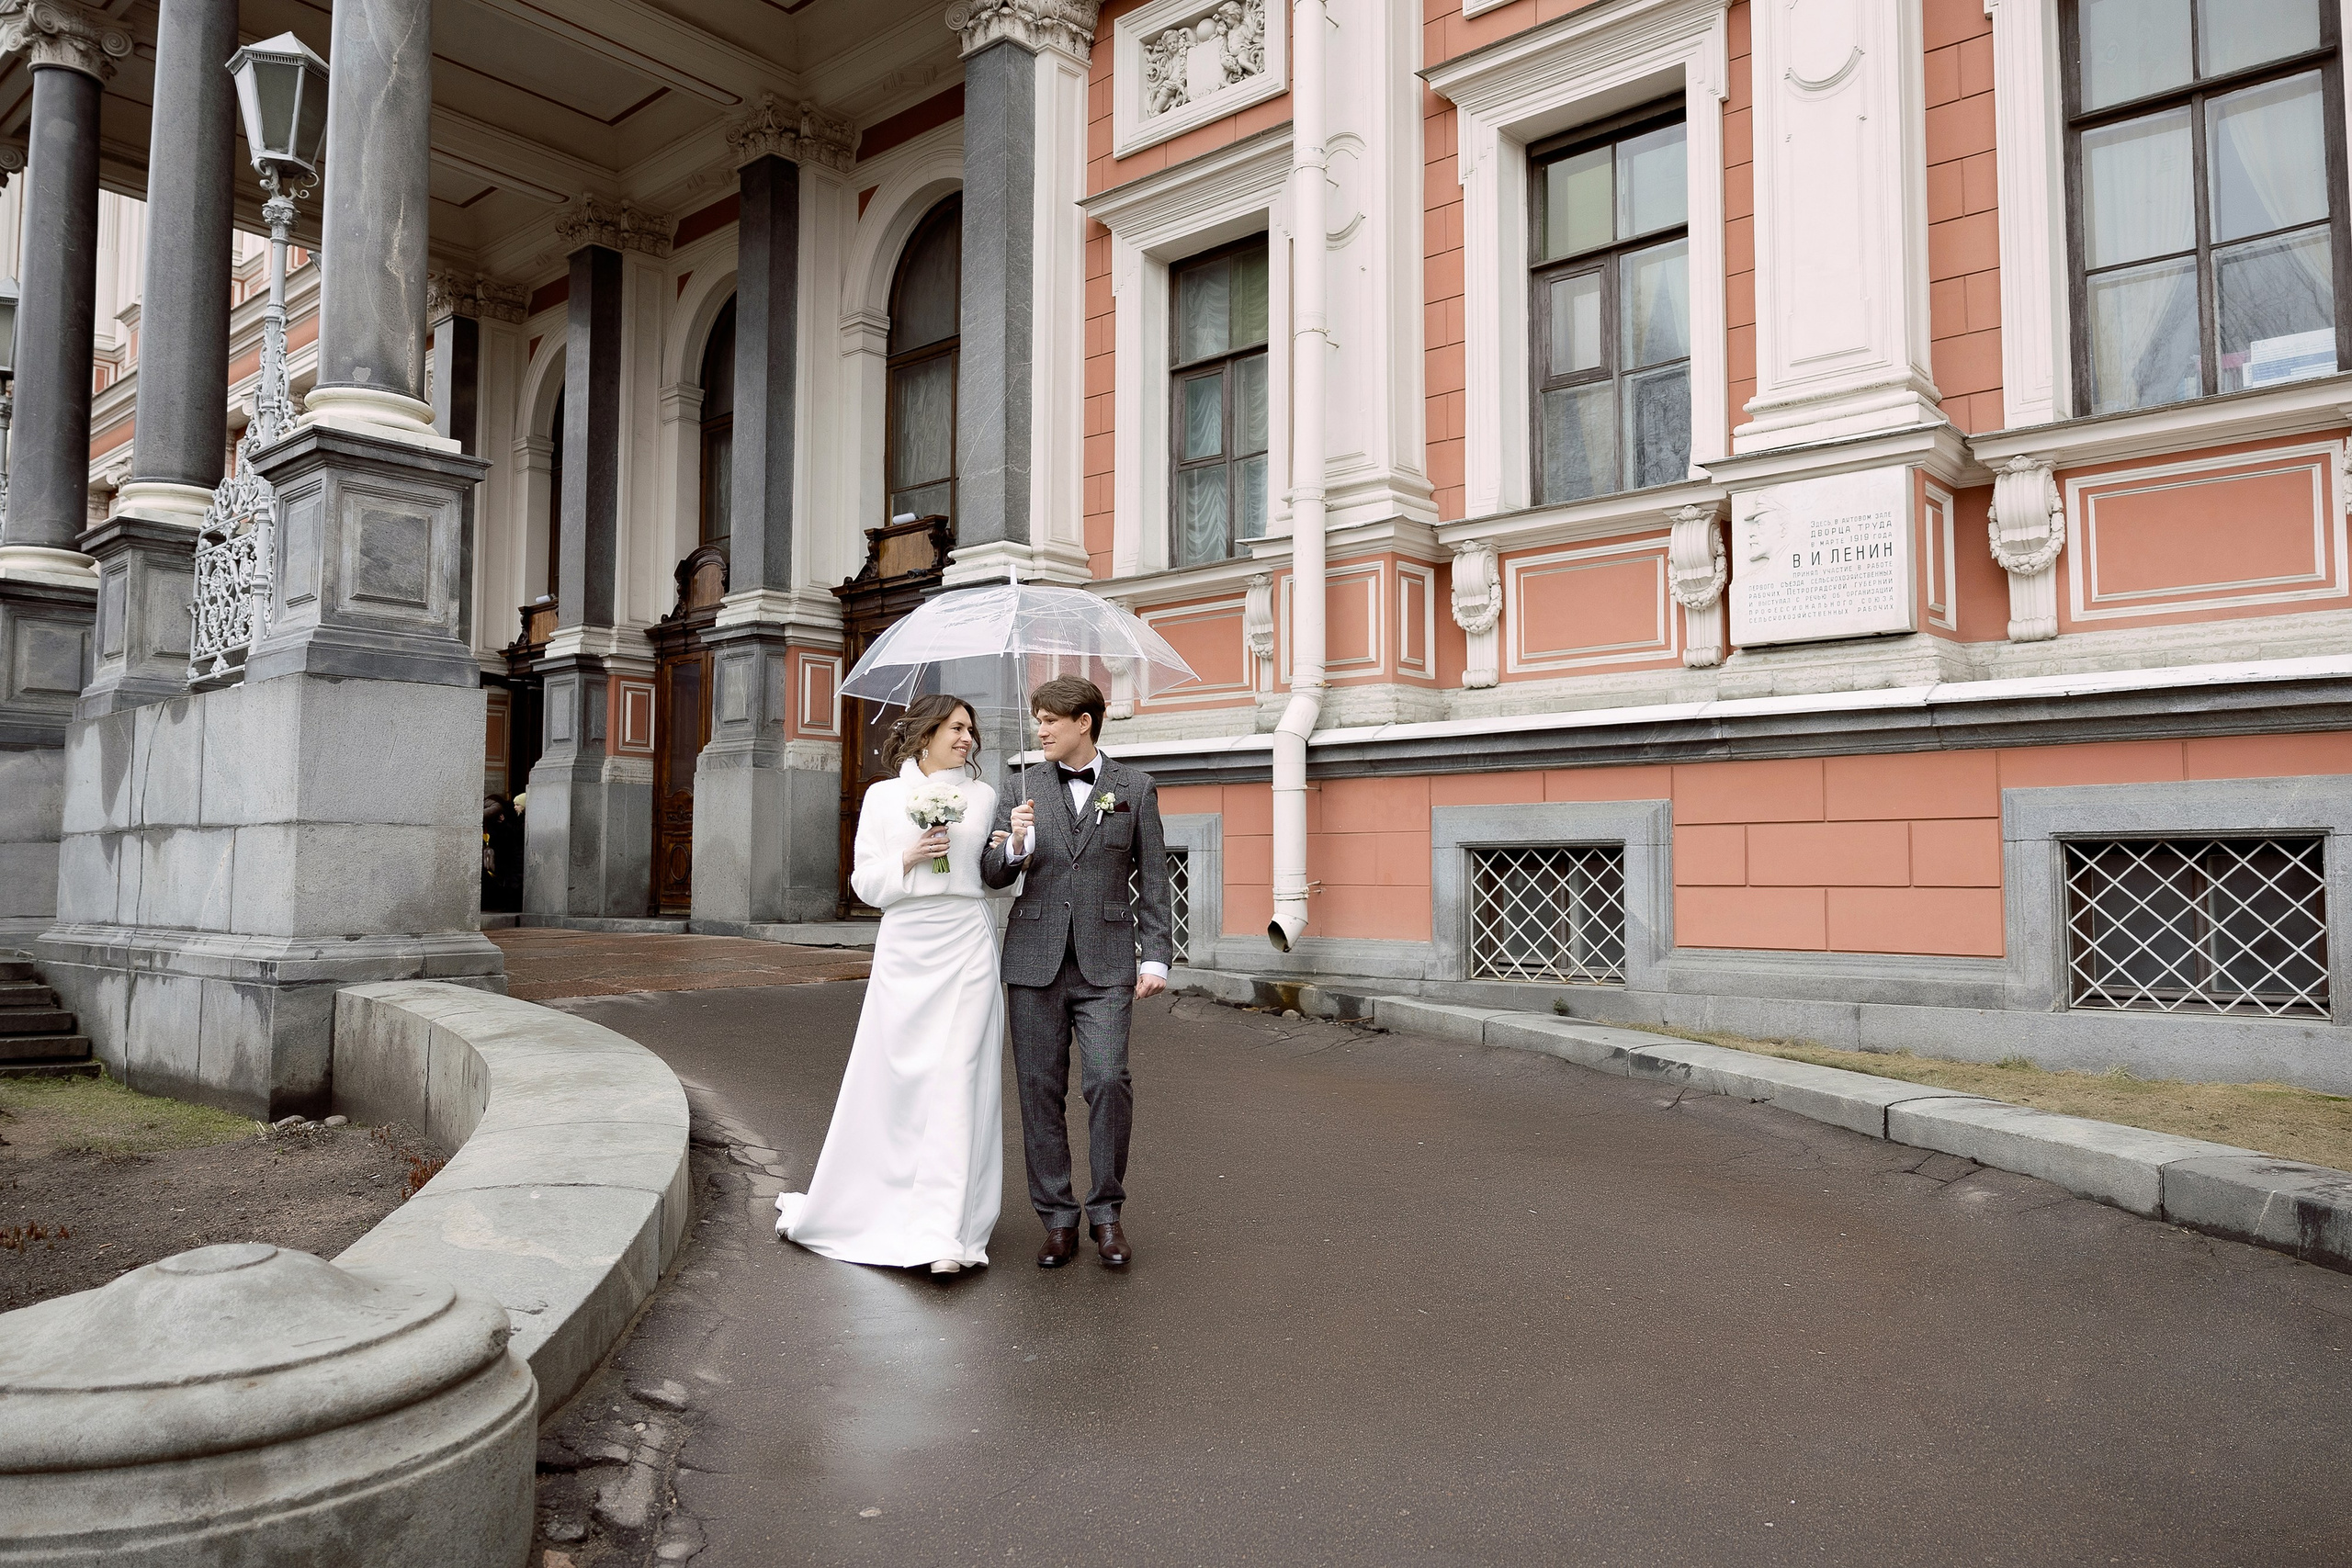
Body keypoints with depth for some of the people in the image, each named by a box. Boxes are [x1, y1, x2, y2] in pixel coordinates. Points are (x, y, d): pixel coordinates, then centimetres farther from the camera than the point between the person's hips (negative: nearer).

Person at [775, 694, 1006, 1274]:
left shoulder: (982, 796, 10)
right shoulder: (883, 797, 8)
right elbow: (865, 882, 6)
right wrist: (910, 857, -10)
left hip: (967, 948, 0)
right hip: (904, 949, 0)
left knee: (958, 1084, -5)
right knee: (886, 1080, 4)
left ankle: (946, 1232, -3)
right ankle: (844, 1204, 25)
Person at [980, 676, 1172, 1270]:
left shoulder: (1135, 787, 5)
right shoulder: (1024, 787, 8)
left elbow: (1153, 880, 5)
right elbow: (990, 874, 7)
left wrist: (1155, 957, -2)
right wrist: (1015, 845, -14)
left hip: (1105, 963, -2)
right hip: (1035, 960, 2)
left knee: (1109, 1081, -11)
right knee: (1040, 1090, 4)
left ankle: (1106, 1212, 8)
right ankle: (1057, 1219, 16)